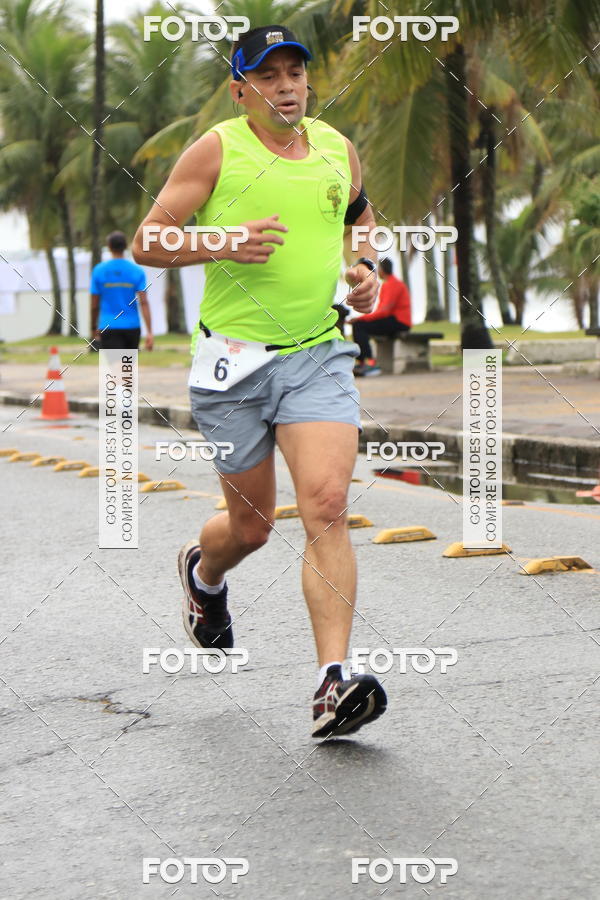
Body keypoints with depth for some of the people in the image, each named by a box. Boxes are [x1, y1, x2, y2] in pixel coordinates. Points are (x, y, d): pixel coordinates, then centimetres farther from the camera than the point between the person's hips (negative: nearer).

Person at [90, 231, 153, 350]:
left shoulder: (98, 270, -1)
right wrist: (149, 332, -10)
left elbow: (94, 305, 2)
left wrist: (94, 328, 17)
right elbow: (144, 302, -8)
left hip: (108, 328, -2)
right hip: (132, 327, 2)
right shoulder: (137, 271, 0)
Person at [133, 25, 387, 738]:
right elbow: (146, 244, -3)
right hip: (234, 360, -2)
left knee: (327, 507, -17)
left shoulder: (338, 150, 8)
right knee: (251, 526, 10)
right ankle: (202, 572, 48)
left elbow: (362, 217, 29)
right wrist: (222, 245, -18)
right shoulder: (217, 151, -4)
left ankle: (333, 684, -18)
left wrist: (366, 269, 9)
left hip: (319, 357, 2)